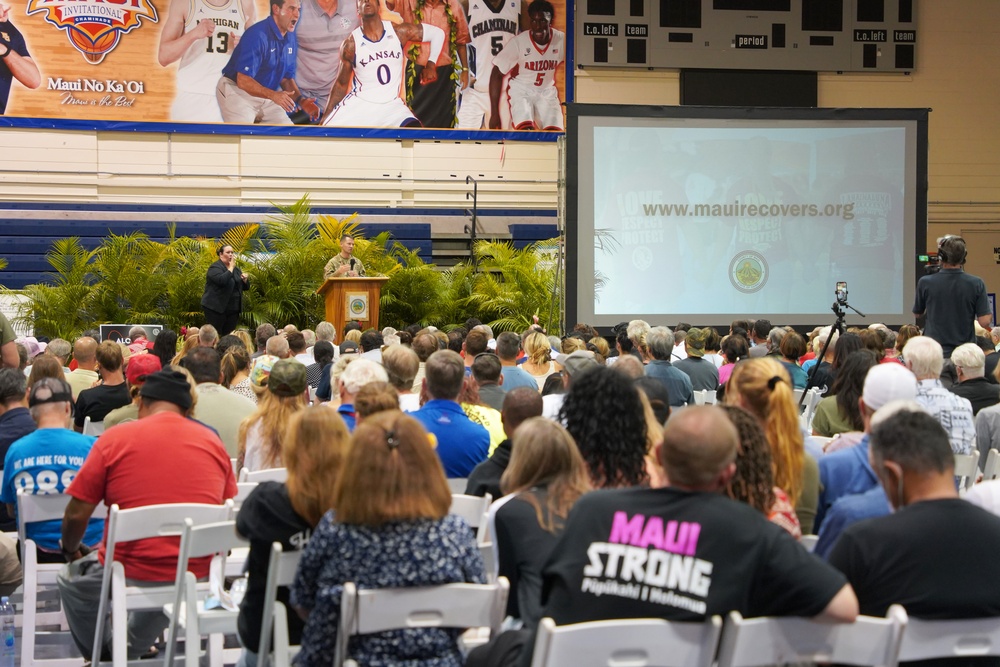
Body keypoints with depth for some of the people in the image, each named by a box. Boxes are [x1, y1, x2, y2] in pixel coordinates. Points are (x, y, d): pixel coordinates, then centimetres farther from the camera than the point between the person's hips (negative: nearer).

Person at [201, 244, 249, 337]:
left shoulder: (235, 269, 16)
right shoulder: (215, 267, -7)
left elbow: (245, 287, 19)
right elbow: (222, 280, -27)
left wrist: (245, 279, -3)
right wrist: (231, 267, -17)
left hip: (233, 308, 7)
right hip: (216, 308, -7)